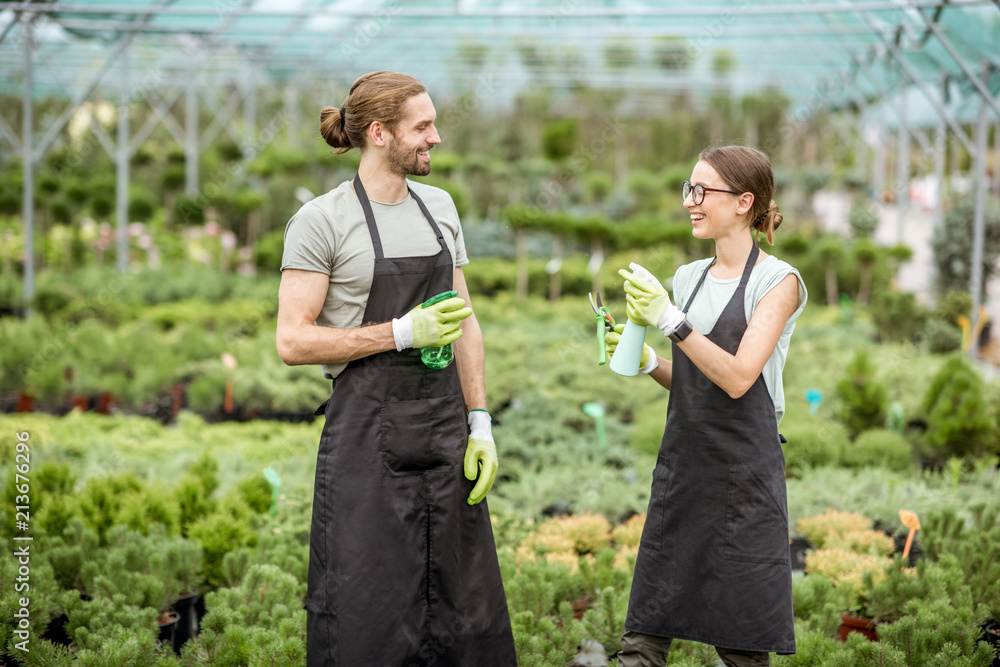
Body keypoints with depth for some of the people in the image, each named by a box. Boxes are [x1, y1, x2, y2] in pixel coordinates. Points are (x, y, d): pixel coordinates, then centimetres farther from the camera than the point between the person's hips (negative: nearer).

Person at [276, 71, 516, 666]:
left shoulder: (439, 206, 11)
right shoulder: (321, 221, -8)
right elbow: (293, 341, -12)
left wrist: (480, 425, 7)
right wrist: (403, 332, -17)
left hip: (444, 427, 6)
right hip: (369, 432, -6)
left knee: (464, 608, 8)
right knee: (365, 617, -3)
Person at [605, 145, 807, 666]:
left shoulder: (777, 282, -5)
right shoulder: (688, 277, 14)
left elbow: (737, 378, -16)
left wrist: (670, 320, -21)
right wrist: (645, 362, 3)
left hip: (744, 472, -6)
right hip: (680, 467, 6)